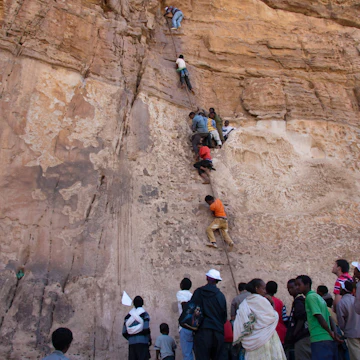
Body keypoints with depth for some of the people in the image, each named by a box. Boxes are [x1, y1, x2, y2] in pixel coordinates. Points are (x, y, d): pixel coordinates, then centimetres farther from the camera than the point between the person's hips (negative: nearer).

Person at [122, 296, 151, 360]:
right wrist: (149, 340, 1)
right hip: (142, 342, -4)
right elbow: (146, 329, -12)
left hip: (131, 343, 5)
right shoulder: (144, 314, -1)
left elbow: (124, 333, 9)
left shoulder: (128, 315, 13)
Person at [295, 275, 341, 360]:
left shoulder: (310, 297, -8)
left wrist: (330, 333, -7)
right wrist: (334, 333, 5)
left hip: (319, 341, -9)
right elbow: (329, 318, 16)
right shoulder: (318, 297, 20)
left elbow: (320, 317, -15)